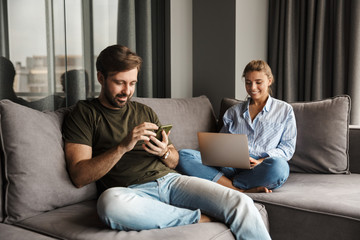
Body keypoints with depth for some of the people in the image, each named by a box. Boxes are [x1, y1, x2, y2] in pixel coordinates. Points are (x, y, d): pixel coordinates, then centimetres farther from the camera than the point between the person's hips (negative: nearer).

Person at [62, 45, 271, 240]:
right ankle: (203, 219, -23)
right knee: (110, 202, -40)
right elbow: (79, 176, -5)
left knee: (241, 204, -21)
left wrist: (164, 152, -2)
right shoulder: (84, 114, 8)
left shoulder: (145, 112, 22)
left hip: (170, 180, 4)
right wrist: (123, 146, -16)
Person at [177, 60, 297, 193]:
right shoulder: (234, 111, 26)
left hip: (260, 169, -2)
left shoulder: (285, 110, 17)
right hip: (230, 166, 3)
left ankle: (226, 184, -24)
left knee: (279, 165, -41)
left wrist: (261, 161, -10)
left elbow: (288, 147, 9)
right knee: (183, 156, -23)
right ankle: (242, 190, -30)